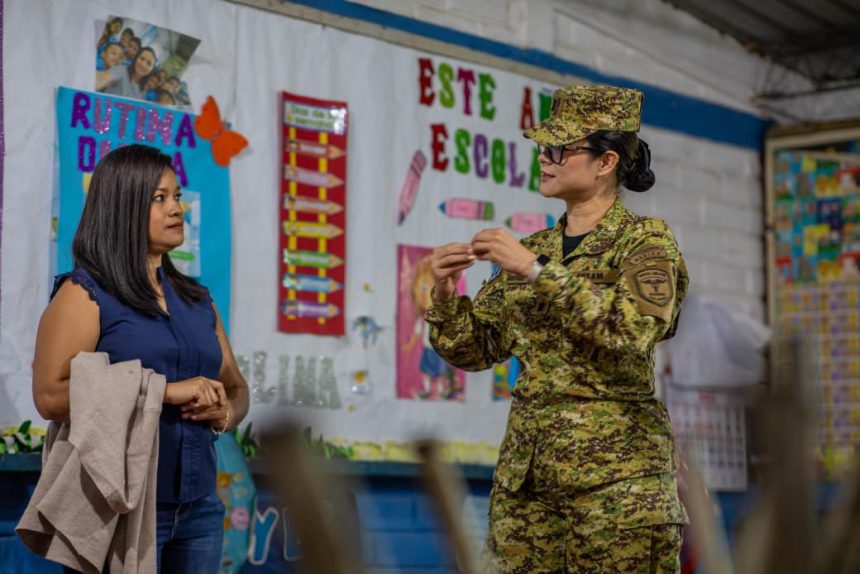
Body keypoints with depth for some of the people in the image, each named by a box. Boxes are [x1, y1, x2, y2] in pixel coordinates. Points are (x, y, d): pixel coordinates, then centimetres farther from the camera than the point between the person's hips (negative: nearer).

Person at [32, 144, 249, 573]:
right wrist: (166, 392, -17)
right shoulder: (84, 293, -4)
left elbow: (236, 387, 21)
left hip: (198, 506, 6)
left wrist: (224, 413, -3)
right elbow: (51, 396, -15)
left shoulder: (196, 299, 16)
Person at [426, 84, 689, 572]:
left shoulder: (645, 240, -2)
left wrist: (537, 271, -21)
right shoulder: (534, 248, 13)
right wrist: (446, 294, -4)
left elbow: (631, 330, -21)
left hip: (614, 472, -5)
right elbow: (475, 349, 14)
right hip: (525, 471, 5)